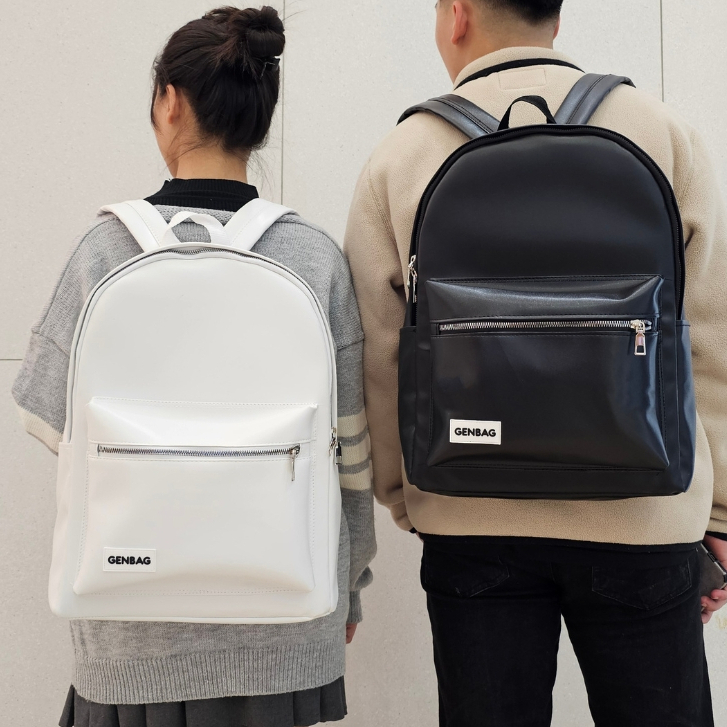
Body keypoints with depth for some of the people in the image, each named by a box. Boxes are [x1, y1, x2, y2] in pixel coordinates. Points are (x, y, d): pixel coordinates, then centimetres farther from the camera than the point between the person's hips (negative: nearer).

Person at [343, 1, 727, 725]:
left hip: (470, 517, 1)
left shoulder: (398, 156, 1)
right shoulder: (663, 133, 2)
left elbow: (377, 360, 3)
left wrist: (403, 498, 15)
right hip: (639, 515, 0)